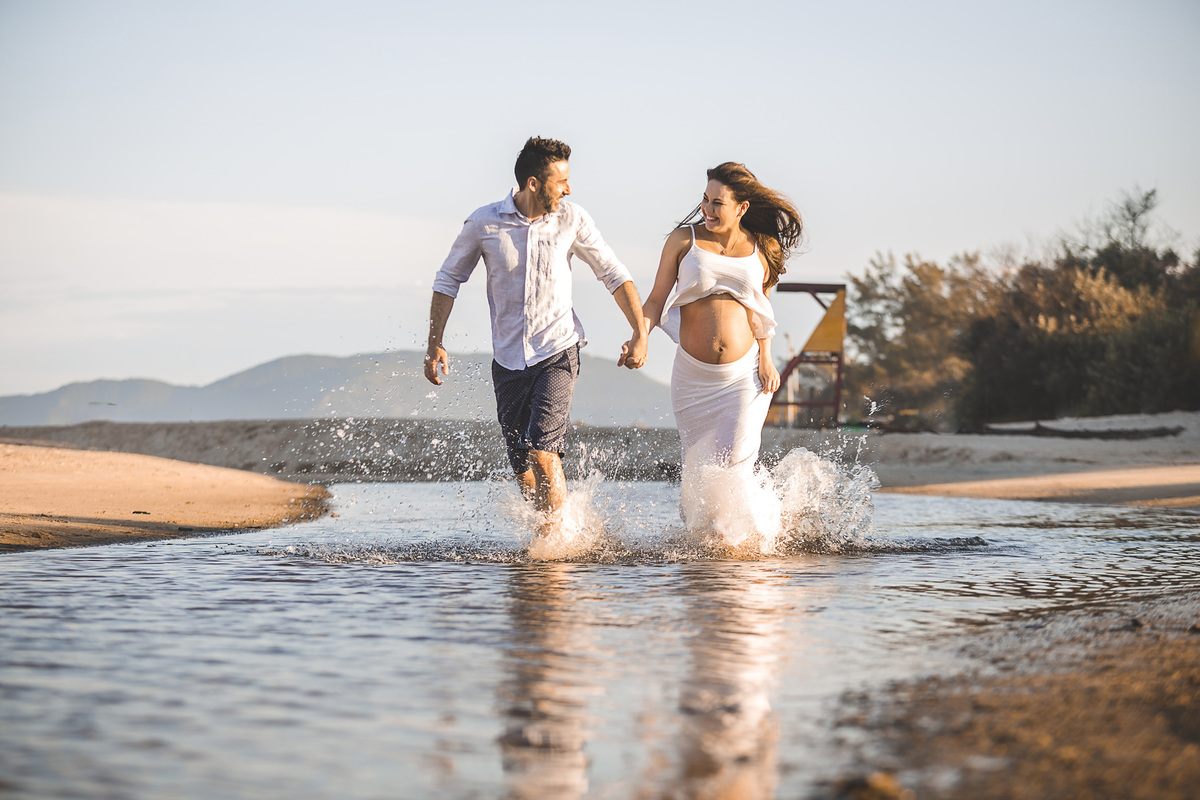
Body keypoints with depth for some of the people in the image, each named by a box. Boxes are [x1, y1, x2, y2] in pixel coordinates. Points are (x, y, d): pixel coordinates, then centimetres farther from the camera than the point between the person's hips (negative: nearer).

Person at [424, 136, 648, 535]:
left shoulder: (571, 219, -5)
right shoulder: (484, 223, -6)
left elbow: (614, 274, 5)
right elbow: (448, 279, 8)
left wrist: (641, 334, 0)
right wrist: (435, 344, 4)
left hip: (557, 353, -2)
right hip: (508, 360, 2)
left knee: (542, 451, -21)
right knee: (523, 469, 5)